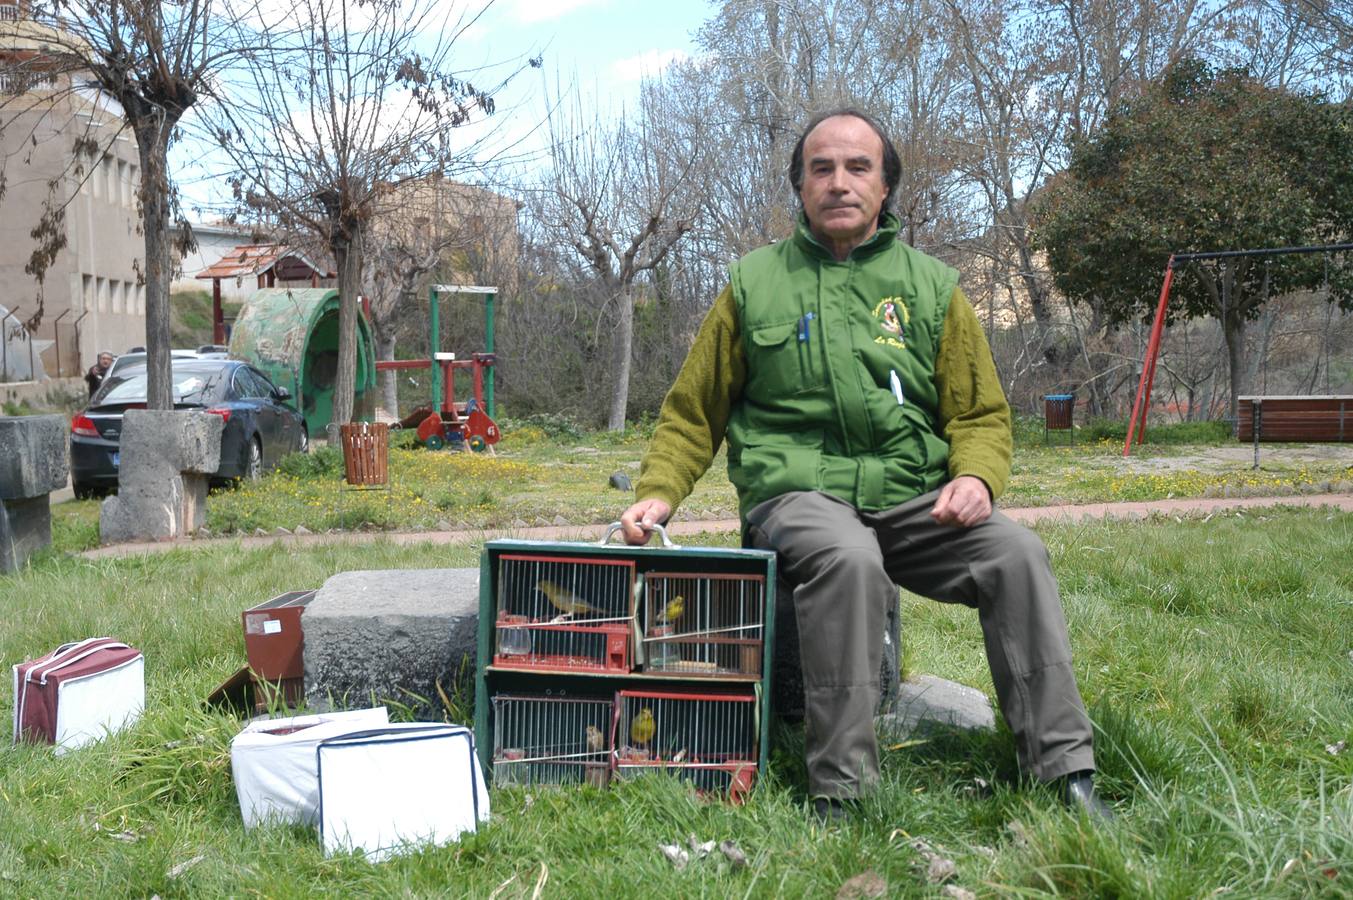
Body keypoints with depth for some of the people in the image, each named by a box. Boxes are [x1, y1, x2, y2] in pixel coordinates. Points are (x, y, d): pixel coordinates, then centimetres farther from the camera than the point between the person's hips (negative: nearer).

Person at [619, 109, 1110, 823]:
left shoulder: (931, 287, 14)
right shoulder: (754, 284, 11)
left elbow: (981, 415, 15)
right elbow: (693, 413, 16)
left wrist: (975, 476, -7)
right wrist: (659, 490, -1)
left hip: (910, 497, 3)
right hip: (797, 494, -2)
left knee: (1017, 554, -24)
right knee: (848, 559, -36)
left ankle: (1065, 771, -15)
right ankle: (839, 793, -30)